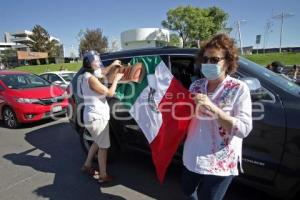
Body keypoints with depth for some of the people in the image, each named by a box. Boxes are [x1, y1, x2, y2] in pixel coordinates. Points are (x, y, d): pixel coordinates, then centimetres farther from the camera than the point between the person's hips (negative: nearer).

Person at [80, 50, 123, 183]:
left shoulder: (86, 76, 10)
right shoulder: (91, 78, -19)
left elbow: (101, 73, 29)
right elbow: (110, 93, -17)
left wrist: (112, 65, 25)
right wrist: (116, 79, -5)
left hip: (92, 116, 10)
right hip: (97, 117, -10)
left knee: (97, 142, 25)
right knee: (103, 146, 2)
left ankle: (87, 166, 38)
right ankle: (103, 176, 13)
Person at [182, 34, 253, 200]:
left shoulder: (239, 89, -13)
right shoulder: (196, 85, -1)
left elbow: (244, 129, -20)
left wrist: (212, 108, -30)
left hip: (220, 164, -5)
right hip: (192, 157, 5)